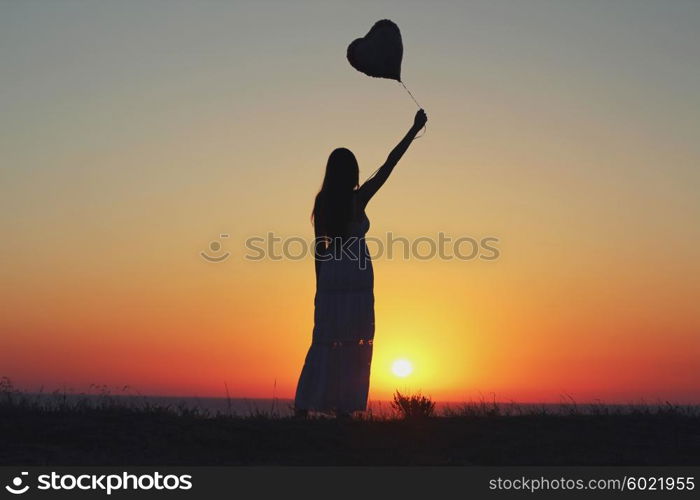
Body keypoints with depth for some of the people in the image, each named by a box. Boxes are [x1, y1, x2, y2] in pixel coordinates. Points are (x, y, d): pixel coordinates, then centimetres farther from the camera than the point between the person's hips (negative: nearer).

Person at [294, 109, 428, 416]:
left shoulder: (322, 201, 5)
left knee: (324, 341, 7)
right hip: (356, 276, -4)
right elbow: (389, 164, -1)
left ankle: (305, 404, 4)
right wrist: (415, 129, 6)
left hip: (330, 276, 4)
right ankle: (344, 405, 3)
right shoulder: (358, 198, -6)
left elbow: (320, 247, 8)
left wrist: (320, 284, 16)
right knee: (353, 342, 2)